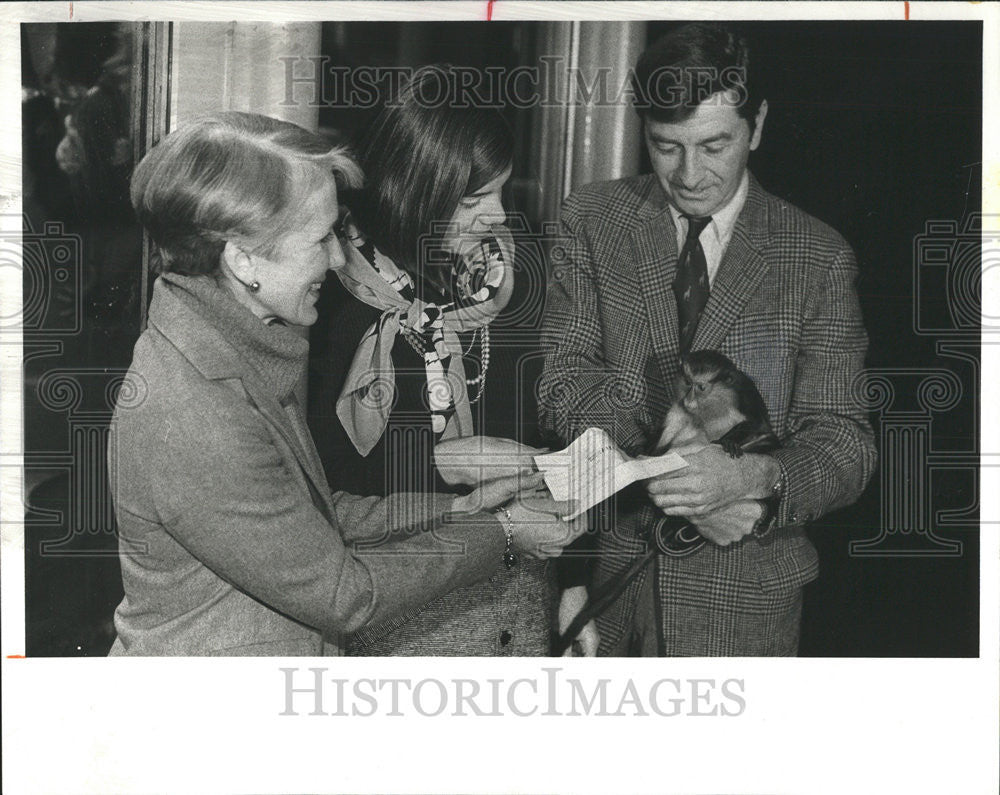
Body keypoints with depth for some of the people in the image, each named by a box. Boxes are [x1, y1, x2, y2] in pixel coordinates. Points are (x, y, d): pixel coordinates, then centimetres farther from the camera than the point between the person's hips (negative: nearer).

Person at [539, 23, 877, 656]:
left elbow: (845, 444, -7)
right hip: (601, 565, 1)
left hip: (743, 593, -1)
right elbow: (561, 378, -6)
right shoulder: (594, 219, 1)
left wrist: (751, 477, -28)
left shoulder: (818, 257, -3)